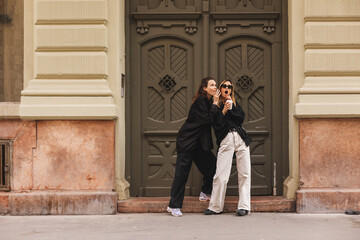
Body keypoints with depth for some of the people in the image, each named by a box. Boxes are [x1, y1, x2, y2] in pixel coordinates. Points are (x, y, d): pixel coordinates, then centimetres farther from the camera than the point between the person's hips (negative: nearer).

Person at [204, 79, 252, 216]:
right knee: (221, 174, -9)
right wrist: (224, 110, -9)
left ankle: (244, 206, 2)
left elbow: (241, 118, 4)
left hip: (241, 139, 4)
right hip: (226, 140, -4)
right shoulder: (216, 106, 9)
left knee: (244, 173, -2)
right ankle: (216, 207, 2)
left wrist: (231, 106, -2)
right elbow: (217, 125, -4)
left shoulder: (235, 103, 21)